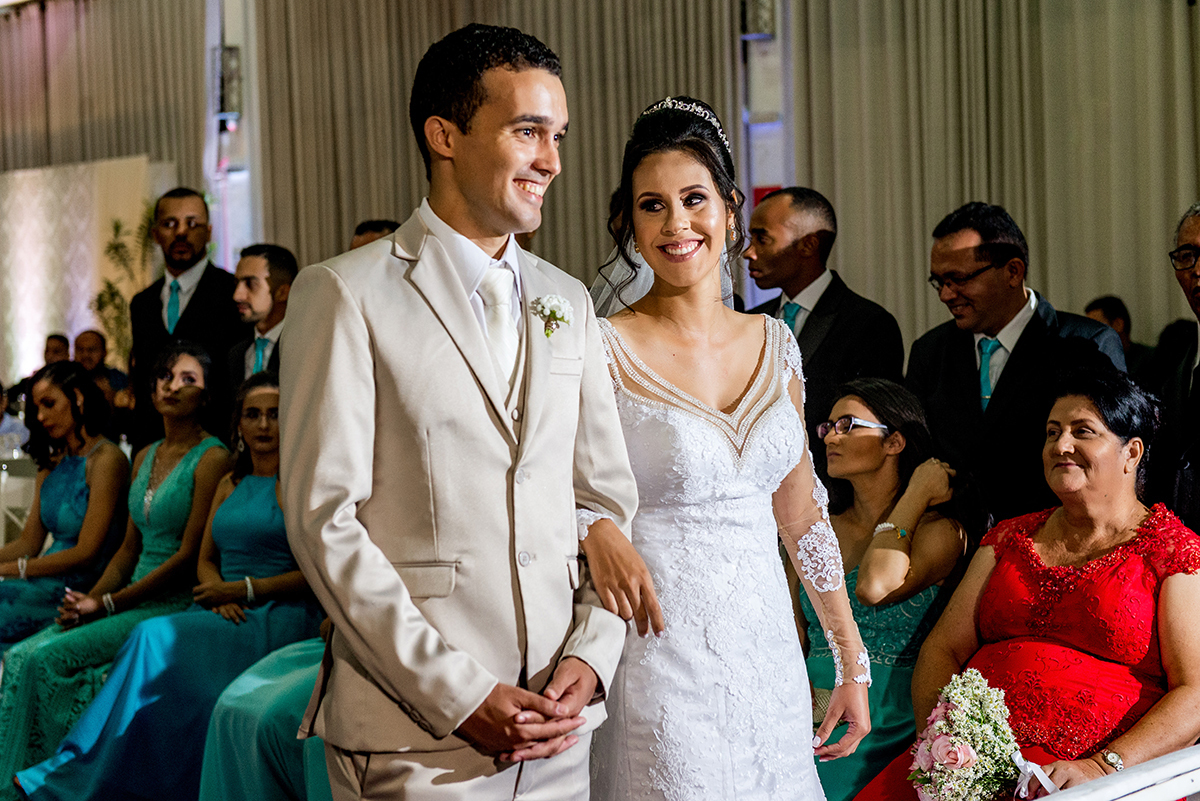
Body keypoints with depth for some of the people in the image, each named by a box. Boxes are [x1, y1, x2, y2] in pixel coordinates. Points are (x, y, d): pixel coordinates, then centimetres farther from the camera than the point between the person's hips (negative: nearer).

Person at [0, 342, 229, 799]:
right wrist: (87, 600, -1)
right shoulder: (145, 457, 17)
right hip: (133, 599, 7)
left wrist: (106, 605, -14)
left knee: (49, 657, -22)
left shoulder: (211, 459, -8)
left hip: (176, 605, -7)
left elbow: (188, 557, -14)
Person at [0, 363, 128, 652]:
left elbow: (86, 554, -13)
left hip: (81, 589, -7)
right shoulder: (52, 462, 17)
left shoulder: (106, 459, -9)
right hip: (48, 585, 7)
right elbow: (29, 542, 14)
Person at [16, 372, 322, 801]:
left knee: (158, 641, -28)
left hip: (278, 617, -6)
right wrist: (219, 593, -4)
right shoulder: (229, 485, 21)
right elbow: (205, 560, 19)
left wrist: (247, 589, -12)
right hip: (227, 615, 6)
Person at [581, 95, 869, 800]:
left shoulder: (773, 343, 6)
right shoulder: (603, 352, -10)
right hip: (663, 660, -5)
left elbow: (800, 515, 12)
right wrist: (594, 527, -29)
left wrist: (853, 664, 13)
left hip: (769, 655, 5)